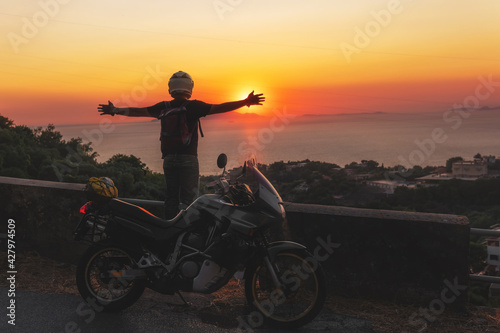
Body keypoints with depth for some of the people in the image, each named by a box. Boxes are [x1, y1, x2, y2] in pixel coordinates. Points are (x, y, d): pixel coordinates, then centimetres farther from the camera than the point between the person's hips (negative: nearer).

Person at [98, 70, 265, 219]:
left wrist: (115, 110, 27)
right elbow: (219, 108, -8)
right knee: (189, 199, -1)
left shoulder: (163, 107, 7)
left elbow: (138, 111, 14)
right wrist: (246, 102, -5)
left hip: (168, 159, 4)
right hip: (188, 159, -4)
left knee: (171, 198, 11)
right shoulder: (193, 106, -5)